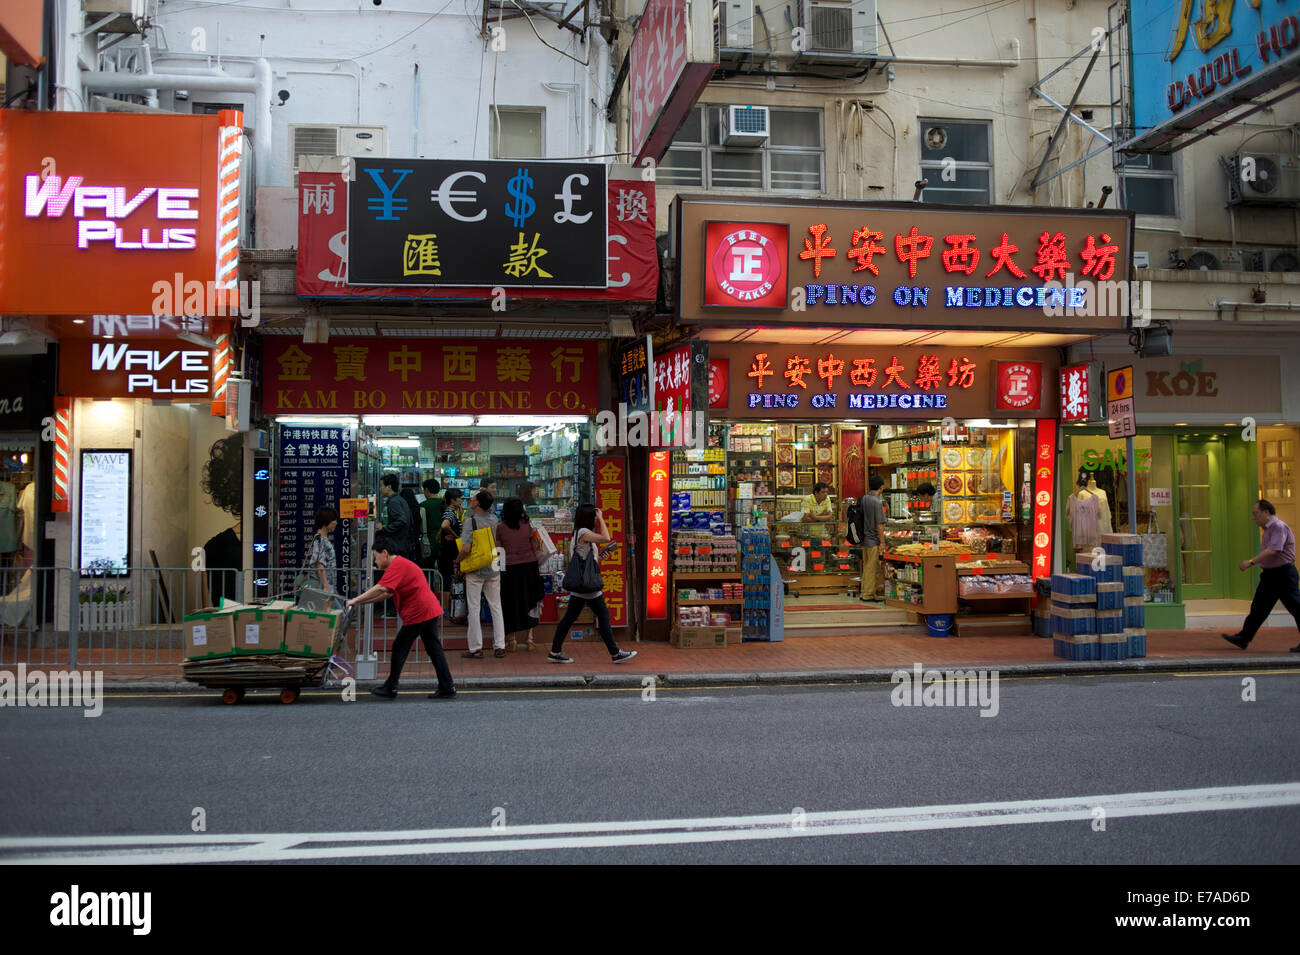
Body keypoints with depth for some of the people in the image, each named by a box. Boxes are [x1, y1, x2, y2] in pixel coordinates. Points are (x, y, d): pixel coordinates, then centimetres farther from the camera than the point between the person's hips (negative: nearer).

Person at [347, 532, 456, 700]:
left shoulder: (397, 565, -12)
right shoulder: (401, 564, 22)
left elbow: (381, 589, -25)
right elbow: (388, 593, 23)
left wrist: (356, 600, -19)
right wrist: (362, 602, 17)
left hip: (418, 613, -10)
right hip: (430, 610, 10)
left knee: (399, 647, 1)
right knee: (433, 649, 10)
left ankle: (390, 688, 8)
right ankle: (447, 687, 9)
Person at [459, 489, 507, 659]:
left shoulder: (471, 521, -15)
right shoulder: (493, 519, 1)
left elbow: (465, 549, -21)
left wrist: (457, 562, -6)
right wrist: (472, 509, 22)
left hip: (475, 570, -5)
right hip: (493, 568, 5)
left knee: (473, 608, 2)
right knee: (495, 607, 10)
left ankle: (476, 648, 3)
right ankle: (499, 646, 11)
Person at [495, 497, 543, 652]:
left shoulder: (500, 528, -5)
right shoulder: (527, 526, 0)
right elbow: (534, 548, 9)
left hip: (509, 568, -2)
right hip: (529, 565, 2)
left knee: (510, 604, 8)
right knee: (528, 602, 12)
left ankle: (511, 640, 11)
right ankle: (530, 637, 10)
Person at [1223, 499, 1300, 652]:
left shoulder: (1279, 527, -16)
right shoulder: (1268, 529, 15)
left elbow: (1273, 550, -26)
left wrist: (1251, 562, -27)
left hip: (1282, 574, -10)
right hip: (1270, 574, 10)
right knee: (1258, 608, 9)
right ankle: (1243, 638, 10)